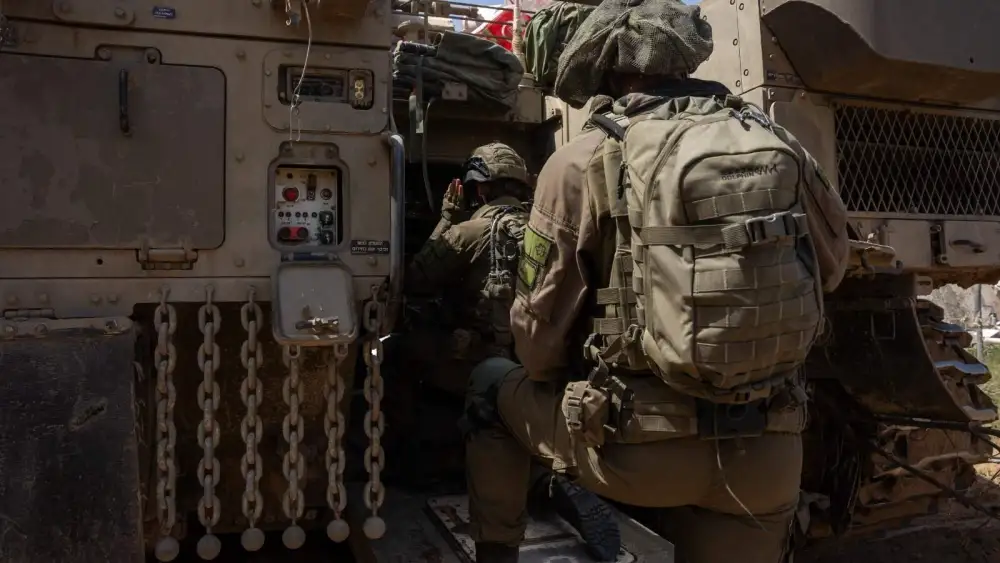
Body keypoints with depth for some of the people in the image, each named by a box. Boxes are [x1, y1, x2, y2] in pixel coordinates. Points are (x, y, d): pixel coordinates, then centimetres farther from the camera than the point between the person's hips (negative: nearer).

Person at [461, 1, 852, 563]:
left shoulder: (585, 162, -6)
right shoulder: (781, 147, 6)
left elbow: (539, 333, -1)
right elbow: (831, 266, 22)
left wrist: (586, 380, 20)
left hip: (640, 442, -3)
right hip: (769, 452, 4)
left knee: (493, 387, 22)